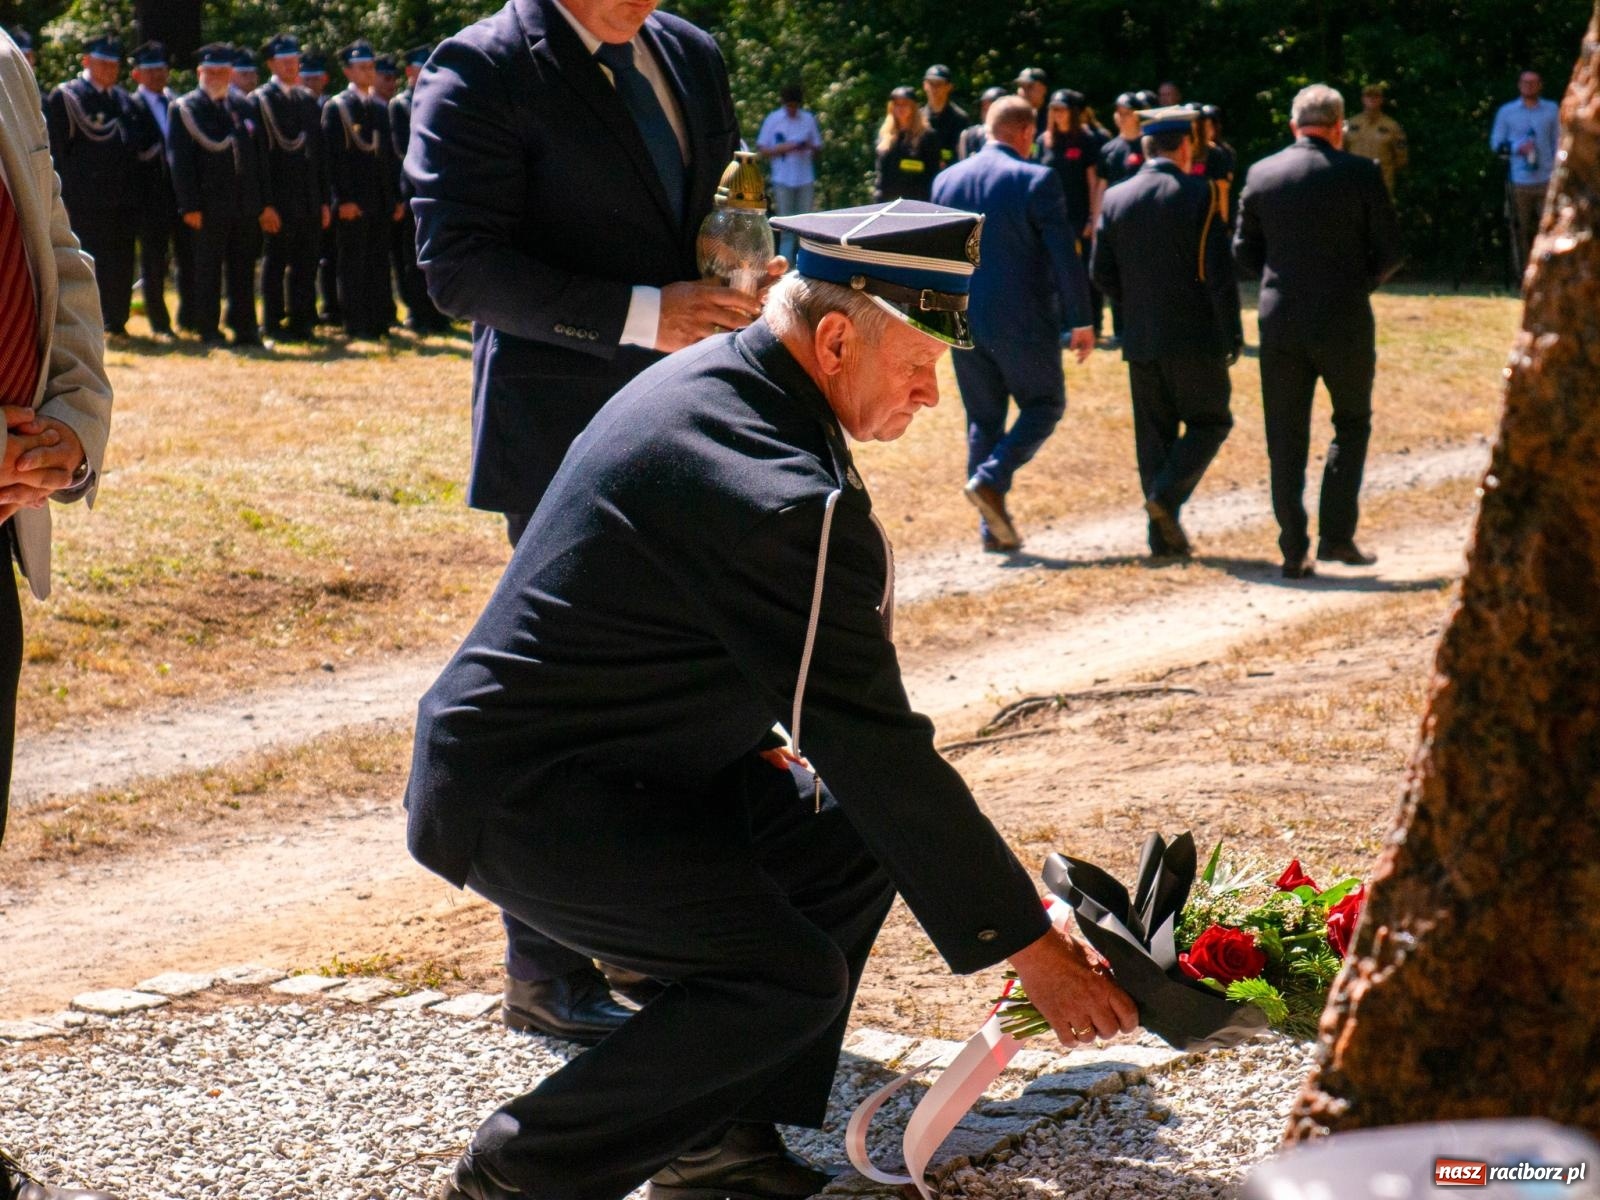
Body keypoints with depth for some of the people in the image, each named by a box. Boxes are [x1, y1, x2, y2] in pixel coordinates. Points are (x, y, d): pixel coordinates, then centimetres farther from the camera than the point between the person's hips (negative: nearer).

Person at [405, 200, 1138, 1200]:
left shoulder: (705, 380, 6)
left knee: (855, 840, 11)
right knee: (793, 982, -20)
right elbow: (881, 750, -23)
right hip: (524, 802, -11)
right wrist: (1030, 946, -17)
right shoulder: (789, 500, -26)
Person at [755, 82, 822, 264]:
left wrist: (809, 147, -13)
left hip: (805, 179, 2)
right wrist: (782, 148, -16)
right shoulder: (773, 119, 0)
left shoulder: (808, 119, 5)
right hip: (783, 179, -2)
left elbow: (817, 146, 11)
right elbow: (762, 149, 1)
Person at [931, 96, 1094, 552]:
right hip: (1022, 322, -5)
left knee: (983, 418, 12)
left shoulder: (946, 180, 6)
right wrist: (1081, 321, -5)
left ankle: (993, 527, 10)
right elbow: (1064, 257, -12)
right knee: (1044, 406, 12)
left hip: (963, 321, 5)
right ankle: (990, 479, -10)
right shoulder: (1036, 179, -11)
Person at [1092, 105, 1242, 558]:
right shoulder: (1199, 194, -9)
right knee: (1209, 422, 10)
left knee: (1153, 432, 10)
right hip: (1194, 338, -4)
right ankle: (1165, 496, -10)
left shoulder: (1115, 198, 3)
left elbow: (1101, 272, 4)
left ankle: (1164, 534, 9)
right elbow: (1219, 272, -12)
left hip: (1140, 338, 4)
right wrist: (1233, 334, -5)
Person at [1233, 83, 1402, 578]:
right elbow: (1390, 252, -3)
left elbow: (1243, 252, 6)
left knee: (1286, 440, 7)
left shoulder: (1261, 175, 2)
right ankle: (1337, 535, 7)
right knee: (1352, 423, 16)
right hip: (1344, 323, -2)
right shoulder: (1360, 173, -5)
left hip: (1280, 323, 2)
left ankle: (1294, 551, 6)